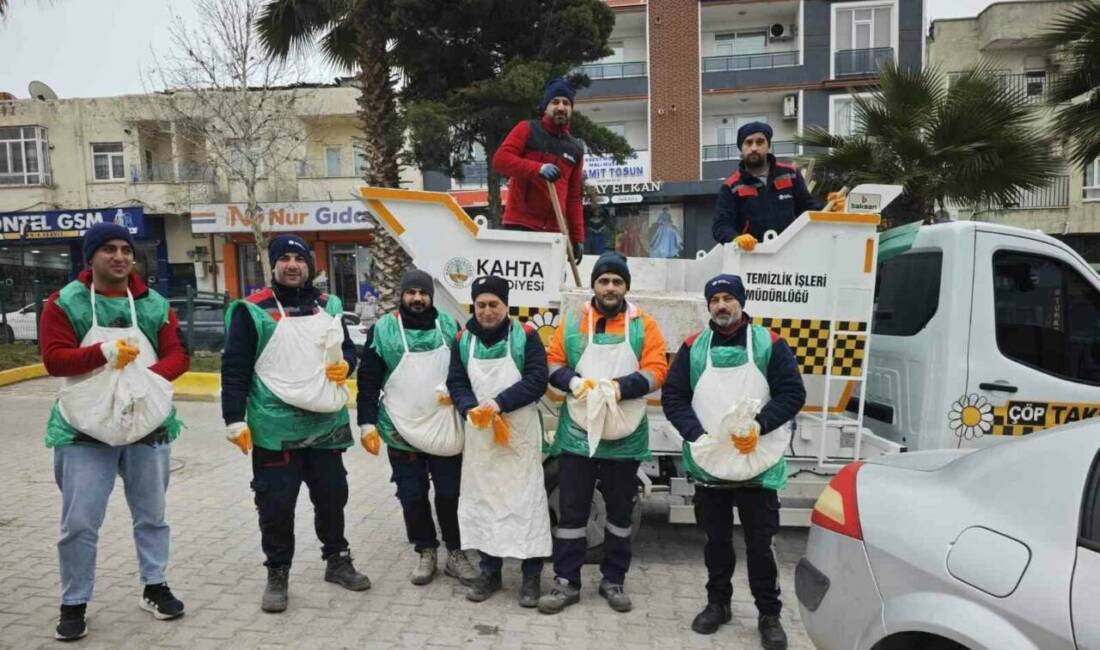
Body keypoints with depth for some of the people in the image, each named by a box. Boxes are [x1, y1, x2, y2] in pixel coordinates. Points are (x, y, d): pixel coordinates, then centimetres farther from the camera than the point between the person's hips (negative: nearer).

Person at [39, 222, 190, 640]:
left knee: (151, 515, 14)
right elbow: (53, 358, -11)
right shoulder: (65, 302, -2)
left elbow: (178, 355, 0)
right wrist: (105, 352, -25)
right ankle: (74, 604, 19)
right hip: (85, 430, -2)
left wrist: (149, 375, -20)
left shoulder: (155, 305, 4)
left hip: (148, 425, 3)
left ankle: (154, 587, 30)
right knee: (79, 522, 1)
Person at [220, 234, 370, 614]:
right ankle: (277, 574, 22)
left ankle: (337, 561, 33)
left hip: (326, 423, 5)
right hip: (275, 427, -4)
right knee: (276, 503, 3)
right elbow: (235, 368, -8)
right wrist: (235, 419, -13)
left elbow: (347, 347, 20)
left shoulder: (328, 306, 8)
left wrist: (345, 364, -4)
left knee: (332, 494, 15)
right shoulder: (253, 310, -6)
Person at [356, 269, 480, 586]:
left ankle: (455, 552, 24)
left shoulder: (449, 326, 3)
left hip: (446, 429, 1)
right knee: (413, 497, 9)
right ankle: (426, 552, 27)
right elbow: (368, 381, -1)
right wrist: (367, 423, -6)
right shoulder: (383, 329, -3)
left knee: (450, 494, 9)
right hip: (402, 431, -1)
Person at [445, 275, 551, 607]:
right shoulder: (463, 339, 4)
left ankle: (531, 576, 13)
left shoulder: (526, 334, -7)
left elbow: (537, 379, -13)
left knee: (526, 500, 0)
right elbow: (456, 383, 3)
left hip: (521, 433, -3)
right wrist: (471, 409, -17)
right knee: (482, 499, 10)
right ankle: (489, 572, 25)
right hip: (479, 434, 4)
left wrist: (499, 402, -21)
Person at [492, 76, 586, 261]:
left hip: (554, 230, 5)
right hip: (520, 225, -5)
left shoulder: (575, 148, 17)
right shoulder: (527, 130, 4)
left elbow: (574, 197, 17)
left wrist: (577, 237, 11)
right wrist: (538, 169, -24)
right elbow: (500, 159, -10)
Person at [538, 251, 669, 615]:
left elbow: (656, 371, -7)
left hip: (625, 438, 0)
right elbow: (552, 364, 4)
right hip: (577, 435, 0)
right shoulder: (572, 322, 3)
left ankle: (613, 580, 28)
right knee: (572, 511, 6)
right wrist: (574, 382, -17)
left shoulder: (644, 325, 0)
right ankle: (566, 582, 18)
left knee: (620, 511, 12)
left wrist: (619, 387, -23)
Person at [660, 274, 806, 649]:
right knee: (716, 539, 15)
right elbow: (672, 397, 1)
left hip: (758, 463, -2)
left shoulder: (770, 344, 0)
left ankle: (769, 614, 22)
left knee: (759, 543, 6)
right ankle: (717, 603, 33)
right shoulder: (693, 347, 4)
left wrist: (760, 425, -18)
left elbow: (793, 393, -3)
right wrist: (697, 435, -13)